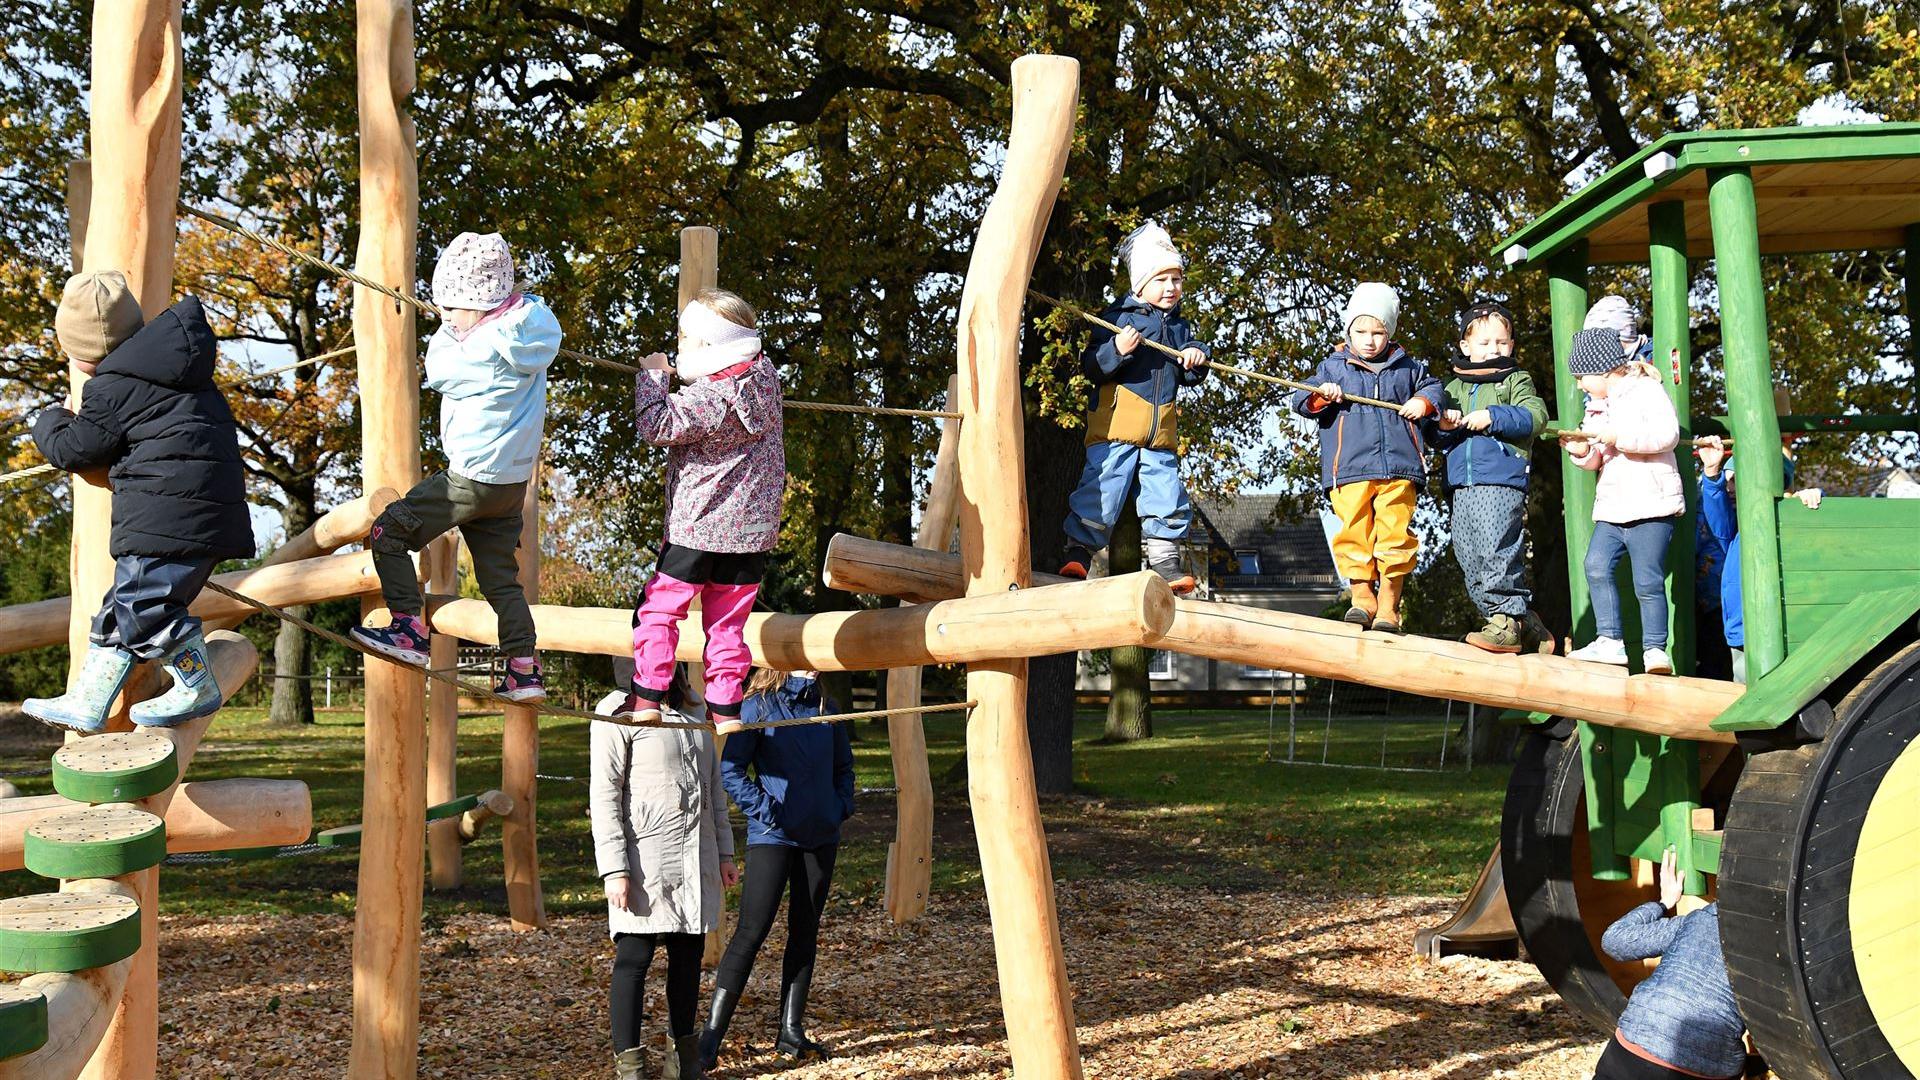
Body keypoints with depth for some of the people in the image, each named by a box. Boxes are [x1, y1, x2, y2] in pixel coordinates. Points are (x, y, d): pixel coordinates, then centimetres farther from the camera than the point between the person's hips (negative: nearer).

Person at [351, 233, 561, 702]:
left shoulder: (488, 346, -19)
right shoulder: (535, 324, 5)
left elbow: (438, 369, -3)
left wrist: (445, 336, 13)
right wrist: (460, 329, 9)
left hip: (473, 478, -9)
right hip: (514, 481, 9)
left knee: (388, 532, 0)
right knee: (500, 577, 14)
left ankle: (410, 629, -4)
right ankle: (524, 671, 11)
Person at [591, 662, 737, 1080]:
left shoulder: (695, 710, 16)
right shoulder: (619, 712, -7)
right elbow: (604, 795, -11)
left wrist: (724, 852, 17)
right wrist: (615, 869, -16)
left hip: (696, 857, 7)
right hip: (645, 859, -7)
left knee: (688, 955, 12)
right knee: (634, 958, -3)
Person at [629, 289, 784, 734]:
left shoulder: (708, 397, -20)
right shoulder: (766, 377, 4)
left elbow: (656, 425, -22)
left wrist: (652, 376, -8)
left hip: (697, 527, -6)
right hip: (752, 529, 7)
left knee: (658, 608, 6)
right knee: (727, 621, 13)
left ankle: (647, 697, 2)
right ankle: (725, 706, 10)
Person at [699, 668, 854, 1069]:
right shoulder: (759, 707, -7)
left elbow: (843, 765, 21)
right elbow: (730, 768, -9)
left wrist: (842, 806, 6)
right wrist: (763, 809, -14)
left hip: (821, 836, 6)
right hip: (772, 836, -6)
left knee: (805, 932, 9)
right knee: (751, 931, -9)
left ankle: (791, 1031, 18)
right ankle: (712, 1034, -5)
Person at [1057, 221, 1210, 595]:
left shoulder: (1180, 326, 17)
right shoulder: (1120, 315, 0)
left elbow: (1189, 378, 24)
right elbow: (1090, 367, -6)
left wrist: (1196, 359, 2)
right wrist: (1117, 350, -24)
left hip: (1161, 433, 5)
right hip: (1117, 425, -5)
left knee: (1167, 498, 2)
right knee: (1101, 490, -11)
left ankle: (1164, 560, 9)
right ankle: (1078, 551, -5)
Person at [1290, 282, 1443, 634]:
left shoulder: (1406, 367, 15)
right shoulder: (1333, 367, 11)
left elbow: (1432, 386, 27)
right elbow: (1300, 401, 9)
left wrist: (1423, 402, 6)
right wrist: (1320, 397, -12)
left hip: (1398, 466, 0)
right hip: (1349, 469, 0)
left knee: (1395, 535, -5)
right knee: (1355, 532, -4)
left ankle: (1389, 604, 1)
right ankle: (1362, 594, 6)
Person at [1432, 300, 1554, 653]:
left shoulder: (1516, 381, 9)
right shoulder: (1454, 388, 21)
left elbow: (1535, 416, -8)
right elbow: (1435, 437, 16)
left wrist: (1492, 417, -16)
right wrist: (1443, 424, -6)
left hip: (1502, 482, -6)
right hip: (1463, 487, 6)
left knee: (1497, 550, -15)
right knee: (1468, 558, 5)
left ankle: (1507, 621, -9)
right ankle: (1524, 623, 14)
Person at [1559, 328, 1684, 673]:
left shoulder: (1647, 390, -3)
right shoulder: (1596, 406, 20)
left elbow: (1668, 433, -18)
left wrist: (1619, 436, -21)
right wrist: (1583, 452, 1)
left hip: (1651, 506, -7)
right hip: (1611, 509, 7)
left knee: (1647, 581, -8)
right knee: (1596, 565, -12)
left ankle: (1655, 650, 0)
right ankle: (1610, 641, -8)